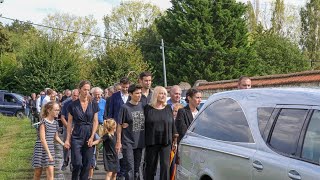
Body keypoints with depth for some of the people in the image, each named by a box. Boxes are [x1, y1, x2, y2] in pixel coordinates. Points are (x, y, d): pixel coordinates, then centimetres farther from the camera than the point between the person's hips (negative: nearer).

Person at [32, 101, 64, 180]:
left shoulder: (55, 123, 7)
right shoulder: (43, 122, -14)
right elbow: (42, 139, -20)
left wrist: (63, 144, 6)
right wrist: (49, 153, -26)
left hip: (50, 149, 5)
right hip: (41, 149, -5)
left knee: (50, 172, -5)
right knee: (38, 173, 7)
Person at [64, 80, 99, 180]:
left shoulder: (93, 104, 4)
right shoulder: (73, 105, 0)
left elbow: (95, 122, 4)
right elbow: (69, 123, 3)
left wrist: (92, 137, -6)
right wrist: (68, 139, -2)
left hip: (89, 137, 2)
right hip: (76, 137, -2)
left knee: (86, 164, 5)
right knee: (77, 163, -10)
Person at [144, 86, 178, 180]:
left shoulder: (168, 108, 8)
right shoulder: (148, 108, 2)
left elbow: (172, 124, 10)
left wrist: (175, 140, 7)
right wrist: (143, 140, -1)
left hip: (166, 142, 1)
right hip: (151, 142, -1)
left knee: (165, 165, -4)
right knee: (151, 165, 7)